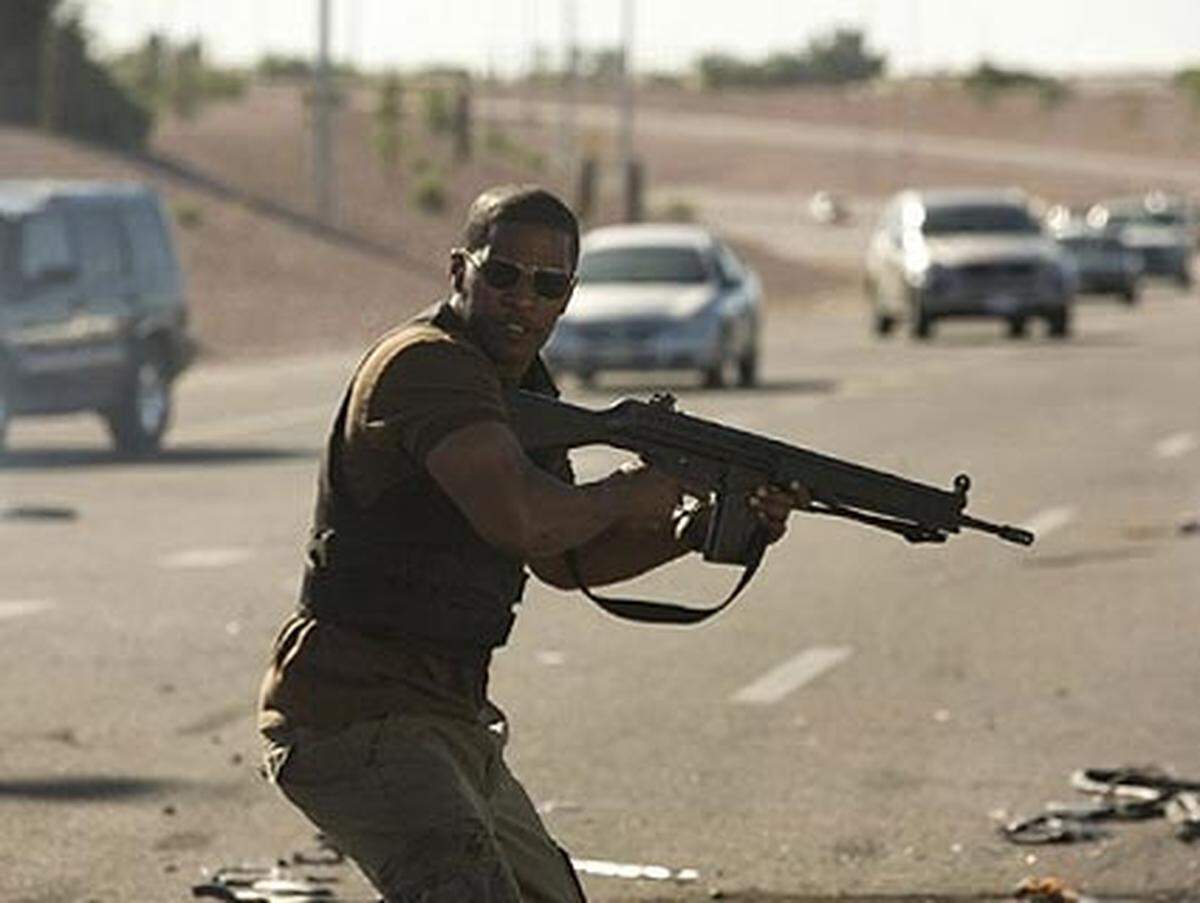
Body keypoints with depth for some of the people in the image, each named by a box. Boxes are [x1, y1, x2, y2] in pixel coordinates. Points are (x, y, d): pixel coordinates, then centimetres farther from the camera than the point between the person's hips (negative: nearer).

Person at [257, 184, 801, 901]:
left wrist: (699, 530, 8)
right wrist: (626, 497, -12)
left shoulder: (524, 388, 15)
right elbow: (518, 517, -31)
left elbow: (562, 560, 22)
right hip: (357, 721, -10)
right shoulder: (429, 365, -17)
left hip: (448, 722, 10)